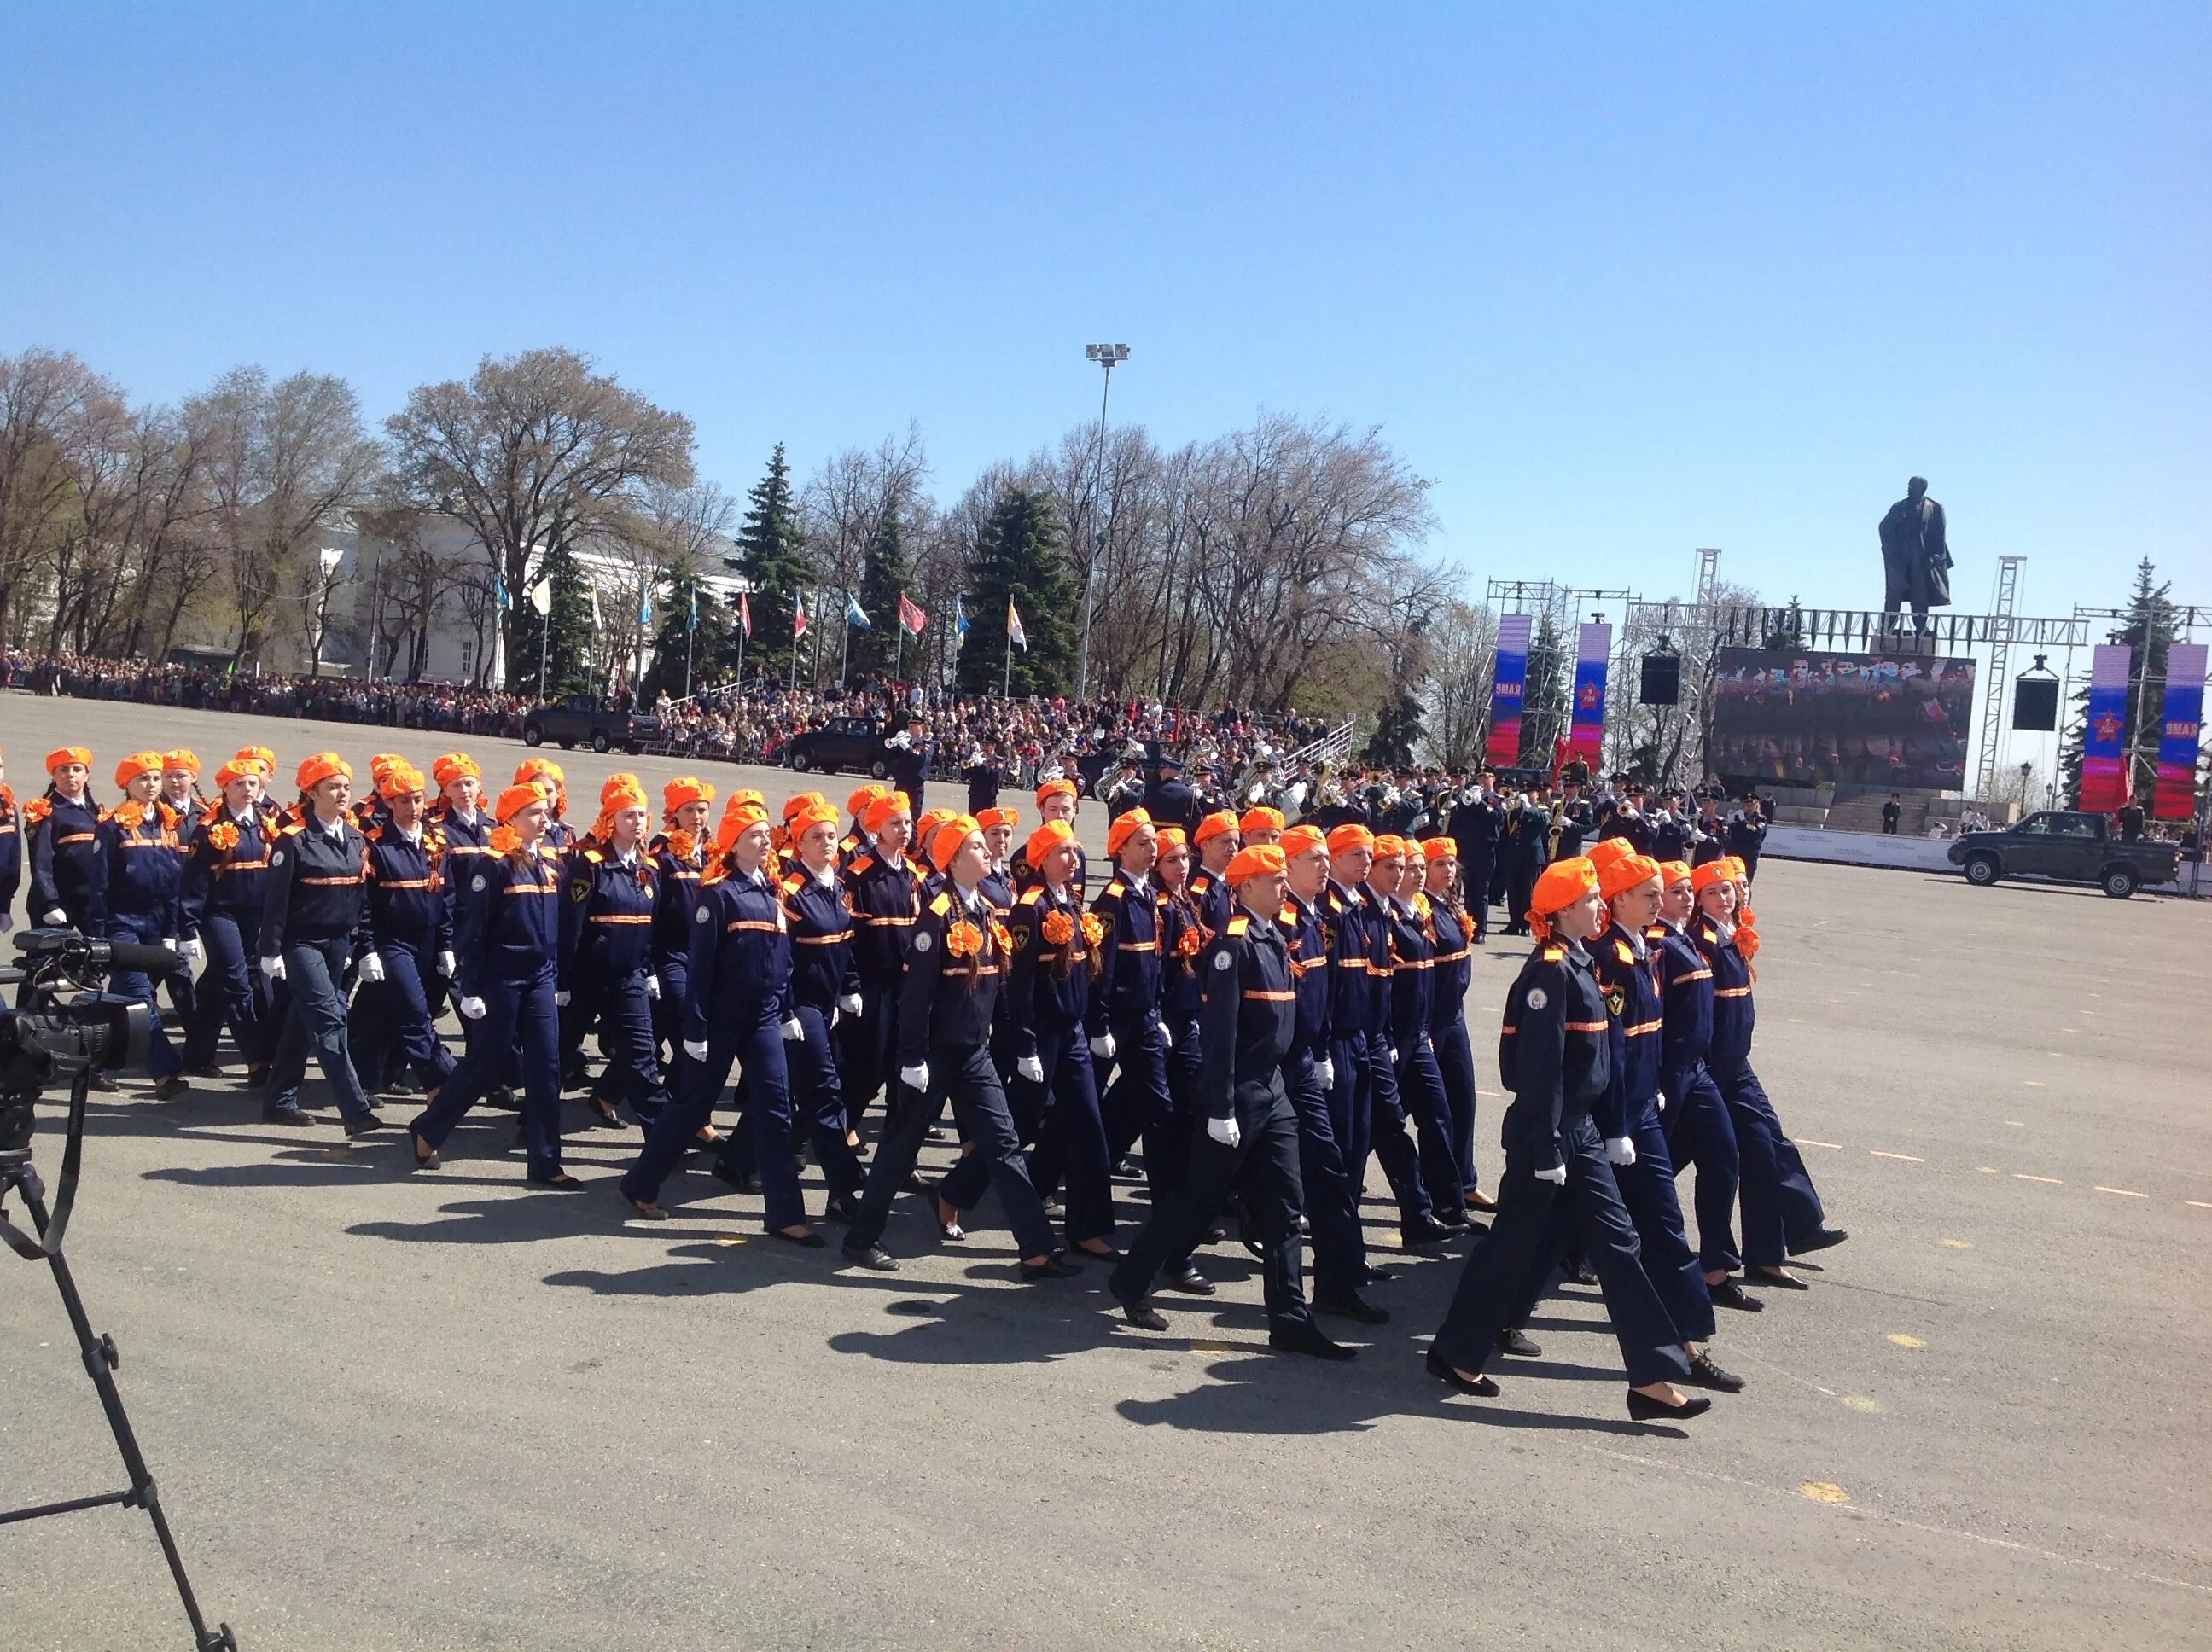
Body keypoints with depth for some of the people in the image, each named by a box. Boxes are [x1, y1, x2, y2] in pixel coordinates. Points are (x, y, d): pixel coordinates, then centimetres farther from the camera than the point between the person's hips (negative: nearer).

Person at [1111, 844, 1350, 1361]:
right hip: (1238, 1094, -8)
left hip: (1272, 1090, 9)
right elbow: (1220, 1029, -20)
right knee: (1199, 1197, 2)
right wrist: (1220, 1108, -22)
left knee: (1284, 1206, 7)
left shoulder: (1274, 940, 11)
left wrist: (1280, 1080, 18)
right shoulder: (1233, 942, -16)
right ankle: (1131, 1282, 19)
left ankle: (1291, 1320, 11)